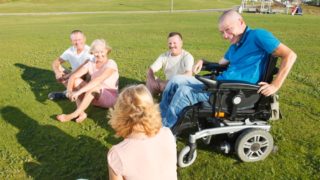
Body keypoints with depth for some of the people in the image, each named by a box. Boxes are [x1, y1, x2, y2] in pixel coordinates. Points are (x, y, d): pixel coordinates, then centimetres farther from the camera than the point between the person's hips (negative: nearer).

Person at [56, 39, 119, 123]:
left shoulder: (111, 64, -17)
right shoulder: (90, 64, 1)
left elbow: (98, 80, -33)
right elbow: (73, 76, -9)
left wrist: (79, 91, -38)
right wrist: (69, 90, -28)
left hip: (110, 98, -6)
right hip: (95, 97, 6)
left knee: (94, 87, -36)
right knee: (76, 81, -13)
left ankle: (74, 115, -28)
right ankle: (81, 113, -25)